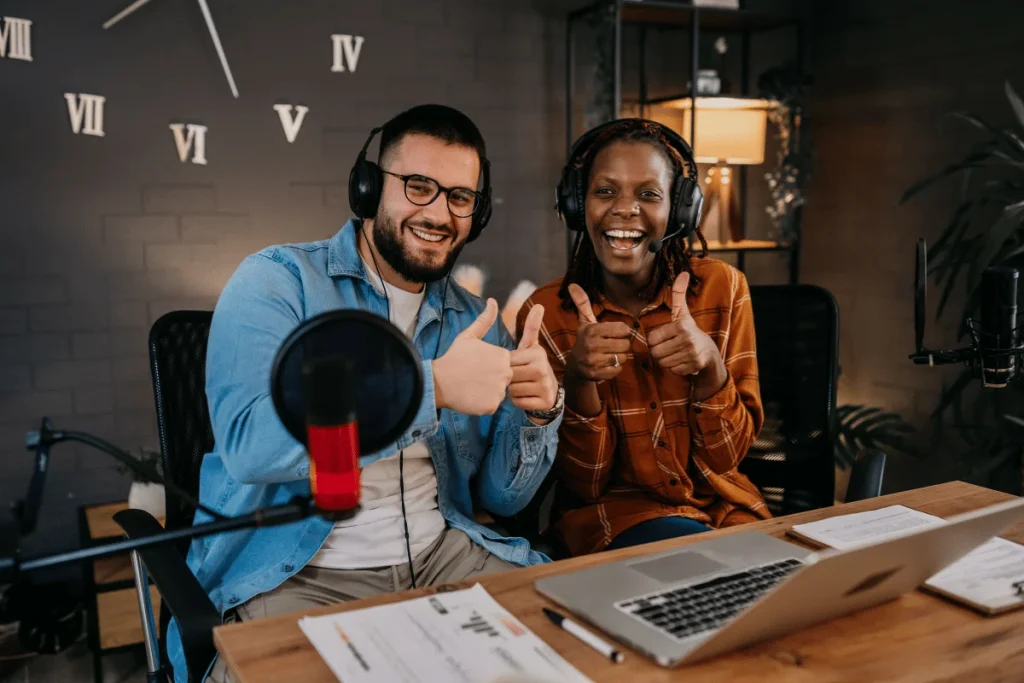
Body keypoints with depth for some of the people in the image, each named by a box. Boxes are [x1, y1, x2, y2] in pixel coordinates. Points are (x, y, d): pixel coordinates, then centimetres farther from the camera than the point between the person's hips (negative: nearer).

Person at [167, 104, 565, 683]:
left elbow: (503, 497, 10)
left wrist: (539, 412, -10)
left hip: (444, 555, 5)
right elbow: (250, 444, -22)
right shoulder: (278, 280, -4)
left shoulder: (475, 322, 10)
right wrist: (432, 385, -27)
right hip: (292, 575, -4)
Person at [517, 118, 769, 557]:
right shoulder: (545, 314, -10)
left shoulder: (722, 288, -5)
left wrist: (710, 366, -25)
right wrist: (578, 380, -28)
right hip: (611, 509, -3)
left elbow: (727, 456, -5)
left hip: (718, 501, 3)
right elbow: (585, 483, -9)